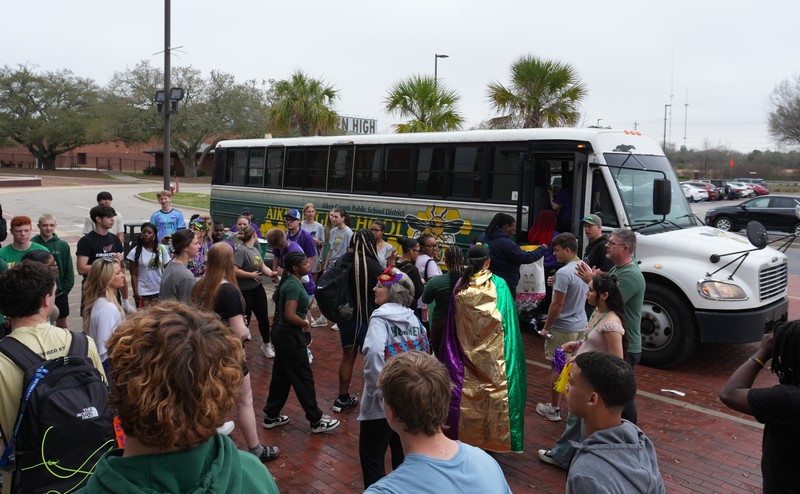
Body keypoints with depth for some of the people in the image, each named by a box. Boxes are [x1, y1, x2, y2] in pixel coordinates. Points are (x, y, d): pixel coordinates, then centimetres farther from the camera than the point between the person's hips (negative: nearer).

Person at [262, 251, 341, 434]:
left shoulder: (289, 281, 7)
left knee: (281, 376, 18)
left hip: (282, 333, 10)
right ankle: (316, 421, 10)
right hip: (289, 336, -10)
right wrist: (305, 323, -13)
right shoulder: (294, 286, -22)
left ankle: (271, 416, 28)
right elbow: (290, 316, -29)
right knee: (303, 378, 0)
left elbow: (275, 298, 24)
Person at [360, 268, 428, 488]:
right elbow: (424, 350, 13)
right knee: (402, 451, 23)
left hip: (384, 400, -7)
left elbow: (374, 352, -31)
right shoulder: (413, 318, 7)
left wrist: (374, 385, -20)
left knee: (371, 457, 5)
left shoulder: (381, 317, -15)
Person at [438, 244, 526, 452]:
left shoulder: (460, 287, -6)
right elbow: (508, 320, -5)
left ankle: (467, 436, 21)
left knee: (468, 394, 11)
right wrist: (510, 348, 7)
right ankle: (494, 437, 16)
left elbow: (453, 326, 1)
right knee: (495, 392, 8)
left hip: (467, 354, 2)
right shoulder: (499, 285, -10)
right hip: (494, 355, -1)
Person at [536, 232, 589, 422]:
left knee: (557, 368, 4)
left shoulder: (564, 273, -21)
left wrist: (546, 327, -9)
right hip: (581, 325, 8)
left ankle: (553, 409, 14)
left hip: (562, 328, -8)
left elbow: (557, 304, -19)